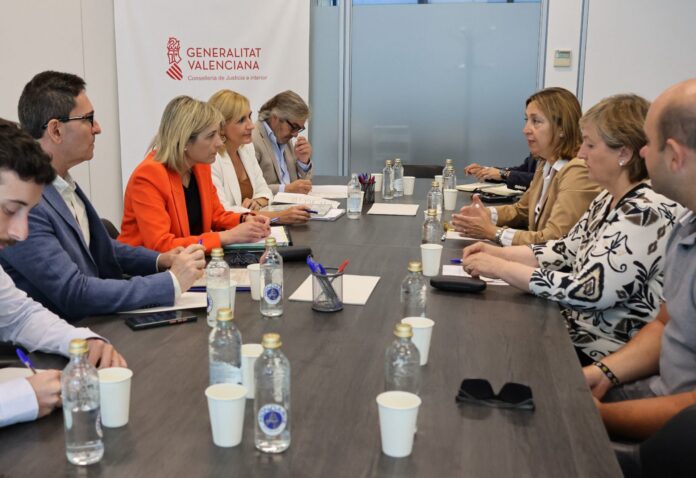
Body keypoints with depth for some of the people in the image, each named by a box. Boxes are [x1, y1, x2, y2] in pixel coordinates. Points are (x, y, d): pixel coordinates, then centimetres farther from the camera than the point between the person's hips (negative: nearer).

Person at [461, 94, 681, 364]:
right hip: (575, 331, 8)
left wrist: (501, 268, -20)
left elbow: (586, 291, -27)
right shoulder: (609, 200, 7)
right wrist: (498, 253, -1)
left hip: (598, 356, -8)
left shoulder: (647, 213, -23)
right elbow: (566, 251, 12)